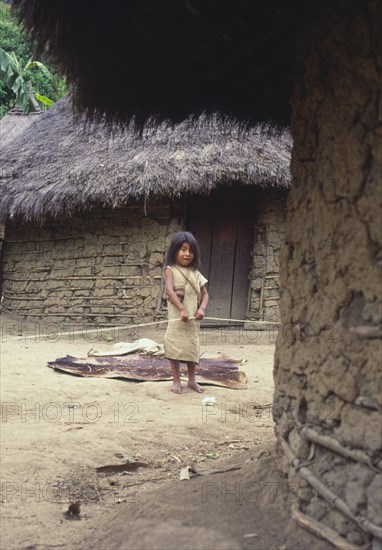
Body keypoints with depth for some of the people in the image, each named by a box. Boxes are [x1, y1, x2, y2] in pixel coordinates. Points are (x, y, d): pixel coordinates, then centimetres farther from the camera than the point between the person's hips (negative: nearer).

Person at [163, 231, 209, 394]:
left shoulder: (195, 273, 10)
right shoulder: (171, 270, -4)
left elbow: (204, 293, 9)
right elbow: (169, 291, -18)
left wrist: (202, 308, -12)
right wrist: (182, 309, -28)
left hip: (193, 317, 5)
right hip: (176, 316, -4)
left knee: (192, 347, 10)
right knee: (175, 348, -2)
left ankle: (192, 380, 21)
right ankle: (176, 381, 8)